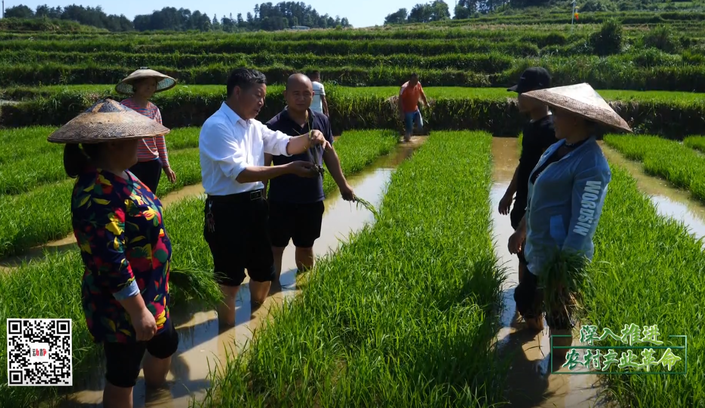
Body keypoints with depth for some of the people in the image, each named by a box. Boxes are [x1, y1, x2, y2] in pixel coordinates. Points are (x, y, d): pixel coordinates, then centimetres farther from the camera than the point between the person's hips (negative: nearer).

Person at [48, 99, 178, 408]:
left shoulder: (116, 175, 2)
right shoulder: (100, 193, -30)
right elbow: (111, 263, -30)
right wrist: (138, 311, -24)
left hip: (148, 294, 10)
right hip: (124, 307, -10)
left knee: (166, 344, 27)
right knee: (123, 373, 10)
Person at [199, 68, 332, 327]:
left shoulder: (254, 125, 10)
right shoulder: (217, 126, -17)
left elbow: (285, 144, 12)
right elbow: (240, 173, -24)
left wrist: (309, 139, -10)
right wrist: (289, 169, -29)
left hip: (255, 204, 9)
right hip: (227, 209, -8)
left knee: (264, 270, 20)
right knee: (229, 278, 4)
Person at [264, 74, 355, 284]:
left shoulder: (322, 121, -1)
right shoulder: (274, 126, -14)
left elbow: (330, 154, 12)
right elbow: (264, 164, -11)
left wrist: (343, 184, 16)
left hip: (313, 198, 4)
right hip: (281, 200, -4)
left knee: (306, 246, 21)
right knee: (275, 247, 8)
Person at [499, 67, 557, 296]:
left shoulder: (550, 129, -22)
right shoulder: (530, 125, 8)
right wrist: (509, 195, 22)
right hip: (524, 203, 10)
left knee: (532, 259, 1)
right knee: (523, 254, 20)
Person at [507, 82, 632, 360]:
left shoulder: (591, 165, -26)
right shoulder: (558, 148, 2)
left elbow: (583, 226, -26)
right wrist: (522, 230, 21)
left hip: (559, 254, -8)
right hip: (538, 247, 8)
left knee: (555, 310, 13)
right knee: (525, 298, 27)